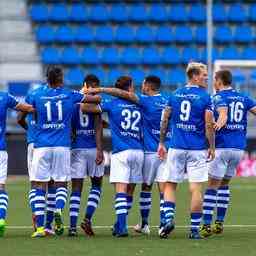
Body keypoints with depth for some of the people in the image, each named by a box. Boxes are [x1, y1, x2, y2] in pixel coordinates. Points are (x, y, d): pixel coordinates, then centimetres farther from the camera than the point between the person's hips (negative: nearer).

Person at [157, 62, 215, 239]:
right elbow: (209, 125, -10)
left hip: (176, 148, 3)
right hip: (197, 150, -3)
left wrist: (161, 143, 18)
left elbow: (164, 121, 9)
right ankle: (195, 229, 2)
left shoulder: (175, 95, 7)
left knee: (170, 185, 12)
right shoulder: (205, 98, -6)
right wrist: (212, 147, -1)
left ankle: (169, 218, -7)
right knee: (196, 188, 0)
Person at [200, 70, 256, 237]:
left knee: (212, 186, -3)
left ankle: (207, 225, -7)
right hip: (239, 148, 6)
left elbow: (223, 115, -23)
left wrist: (218, 124, -40)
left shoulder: (219, 97, -5)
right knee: (224, 185, 19)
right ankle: (220, 223, 18)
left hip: (222, 146, -6)